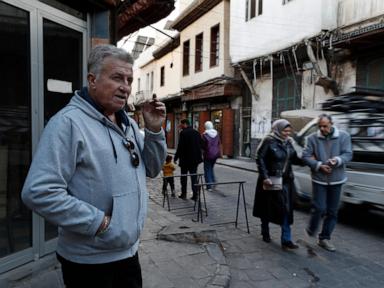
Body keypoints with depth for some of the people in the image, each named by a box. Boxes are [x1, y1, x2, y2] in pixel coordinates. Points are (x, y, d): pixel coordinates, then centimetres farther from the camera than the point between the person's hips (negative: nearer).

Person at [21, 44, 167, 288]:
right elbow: (39, 192, -24)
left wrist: (154, 130, -6)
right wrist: (99, 222, -21)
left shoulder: (128, 124, 6)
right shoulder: (69, 122, -18)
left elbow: (152, 169, 8)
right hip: (89, 260, -7)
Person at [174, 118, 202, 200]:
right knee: (194, 177, 9)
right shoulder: (196, 132, 7)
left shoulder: (183, 133, -12)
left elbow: (180, 147, -15)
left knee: (183, 177, 10)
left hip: (185, 159, -5)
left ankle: (184, 194, 17)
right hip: (195, 159, 5)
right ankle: (195, 195, 8)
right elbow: (200, 145, 10)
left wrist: (176, 158, -7)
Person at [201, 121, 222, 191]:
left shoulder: (204, 135, -14)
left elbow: (202, 145, -9)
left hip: (208, 154, -5)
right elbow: (219, 144, 8)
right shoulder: (216, 133, 3)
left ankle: (209, 186, 4)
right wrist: (219, 153, 15)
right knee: (211, 168, 23)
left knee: (207, 170, 5)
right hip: (215, 154, 5)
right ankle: (214, 181, 10)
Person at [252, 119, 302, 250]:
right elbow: (260, 159, -13)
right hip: (271, 180, -5)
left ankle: (286, 240, 9)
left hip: (286, 180, 5)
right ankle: (265, 232, 34)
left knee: (286, 209, 3)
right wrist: (265, 177, -19)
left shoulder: (288, 142, 6)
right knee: (267, 207, 11)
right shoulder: (269, 141, -13)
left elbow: (294, 159, 11)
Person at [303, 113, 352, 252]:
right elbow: (305, 156, -4)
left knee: (332, 211, 9)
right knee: (319, 208, -6)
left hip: (336, 179, 2)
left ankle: (324, 238, 24)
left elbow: (348, 154, -4)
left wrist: (338, 160, -25)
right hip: (319, 179, -2)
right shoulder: (312, 138, -3)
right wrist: (319, 165, -17)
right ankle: (311, 229, 23)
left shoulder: (344, 136, -1)